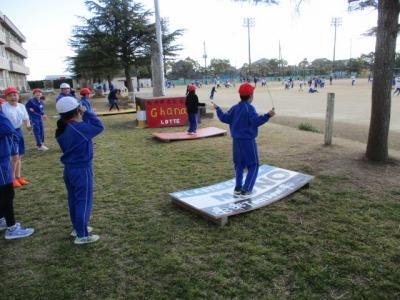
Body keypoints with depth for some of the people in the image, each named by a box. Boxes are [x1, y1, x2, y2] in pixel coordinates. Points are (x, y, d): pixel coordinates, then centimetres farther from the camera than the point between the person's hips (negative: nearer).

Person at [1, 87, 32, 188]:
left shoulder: (21, 106, 4)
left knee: (19, 156, 14)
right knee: (15, 156, -9)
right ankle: (12, 178, 7)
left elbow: (26, 119, 9)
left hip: (19, 131, 7)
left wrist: (28, 126, -12)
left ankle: (18, 177, 26)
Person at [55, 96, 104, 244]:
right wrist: (87, 112, -8)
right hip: (82, 170, -9)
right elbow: (99, 126, -14)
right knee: (84, 201, 0)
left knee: (74, 200, 19)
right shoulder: (79, 127, -22)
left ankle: (76, 227, 34)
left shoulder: (61, 130, 4)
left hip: (69, 169, 9)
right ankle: (82, 235, 7)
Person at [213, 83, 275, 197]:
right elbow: (256, 121, -25)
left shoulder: (234, 108, 5)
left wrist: (218, 109, 23)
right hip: (248, 141, -7)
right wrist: (267, 115, -32)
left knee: (239, 164, 20)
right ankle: (246, 190, -3)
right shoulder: (250, 108, -15)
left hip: (236, 140, 7)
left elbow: (225, 118, 9)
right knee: (253, 165, 2)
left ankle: (238, 187, 20)